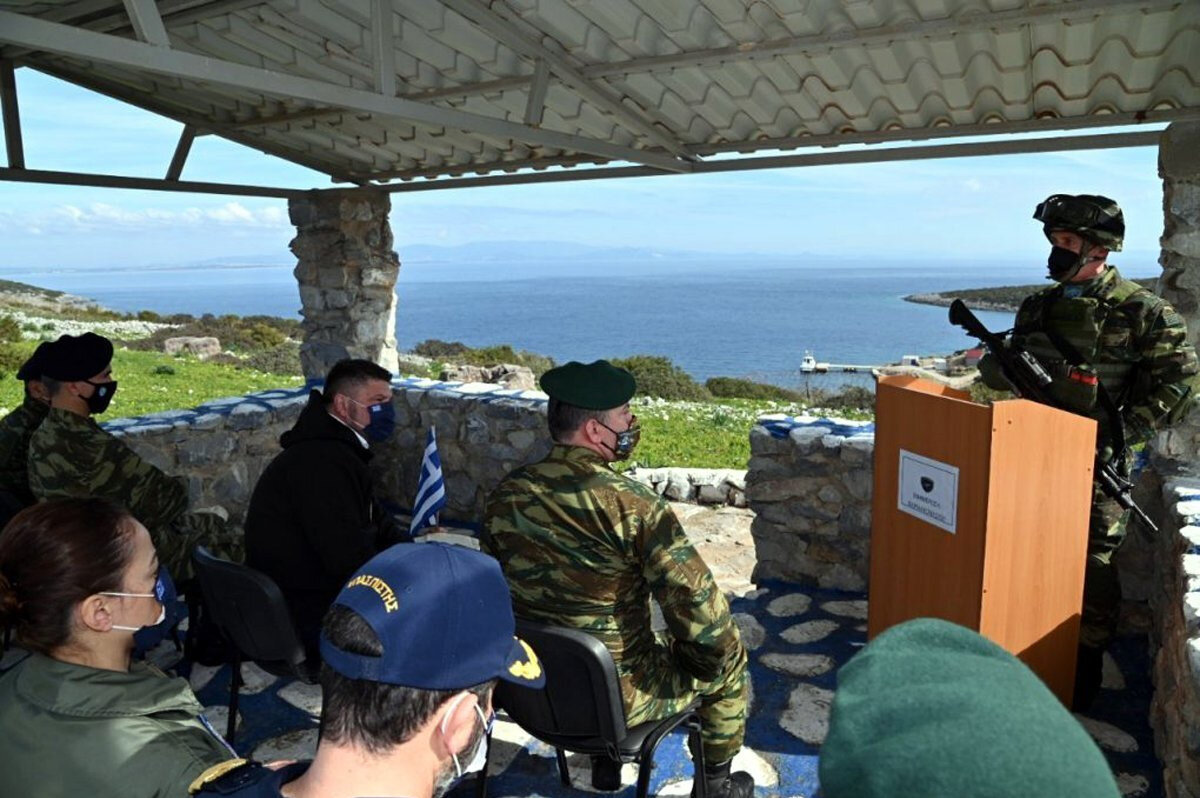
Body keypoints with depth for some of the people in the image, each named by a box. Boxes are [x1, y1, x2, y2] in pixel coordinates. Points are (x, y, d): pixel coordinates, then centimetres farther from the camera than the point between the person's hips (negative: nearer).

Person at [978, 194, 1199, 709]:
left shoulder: (1142, 313, -7)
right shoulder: (1038, 307, 10)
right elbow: (1005, 374, 17)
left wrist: (1121, 432, -14)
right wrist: (999, 366, -6)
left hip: (1095, 463, -5)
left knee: (1090, 565, 1)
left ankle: (1086, 666, 17)